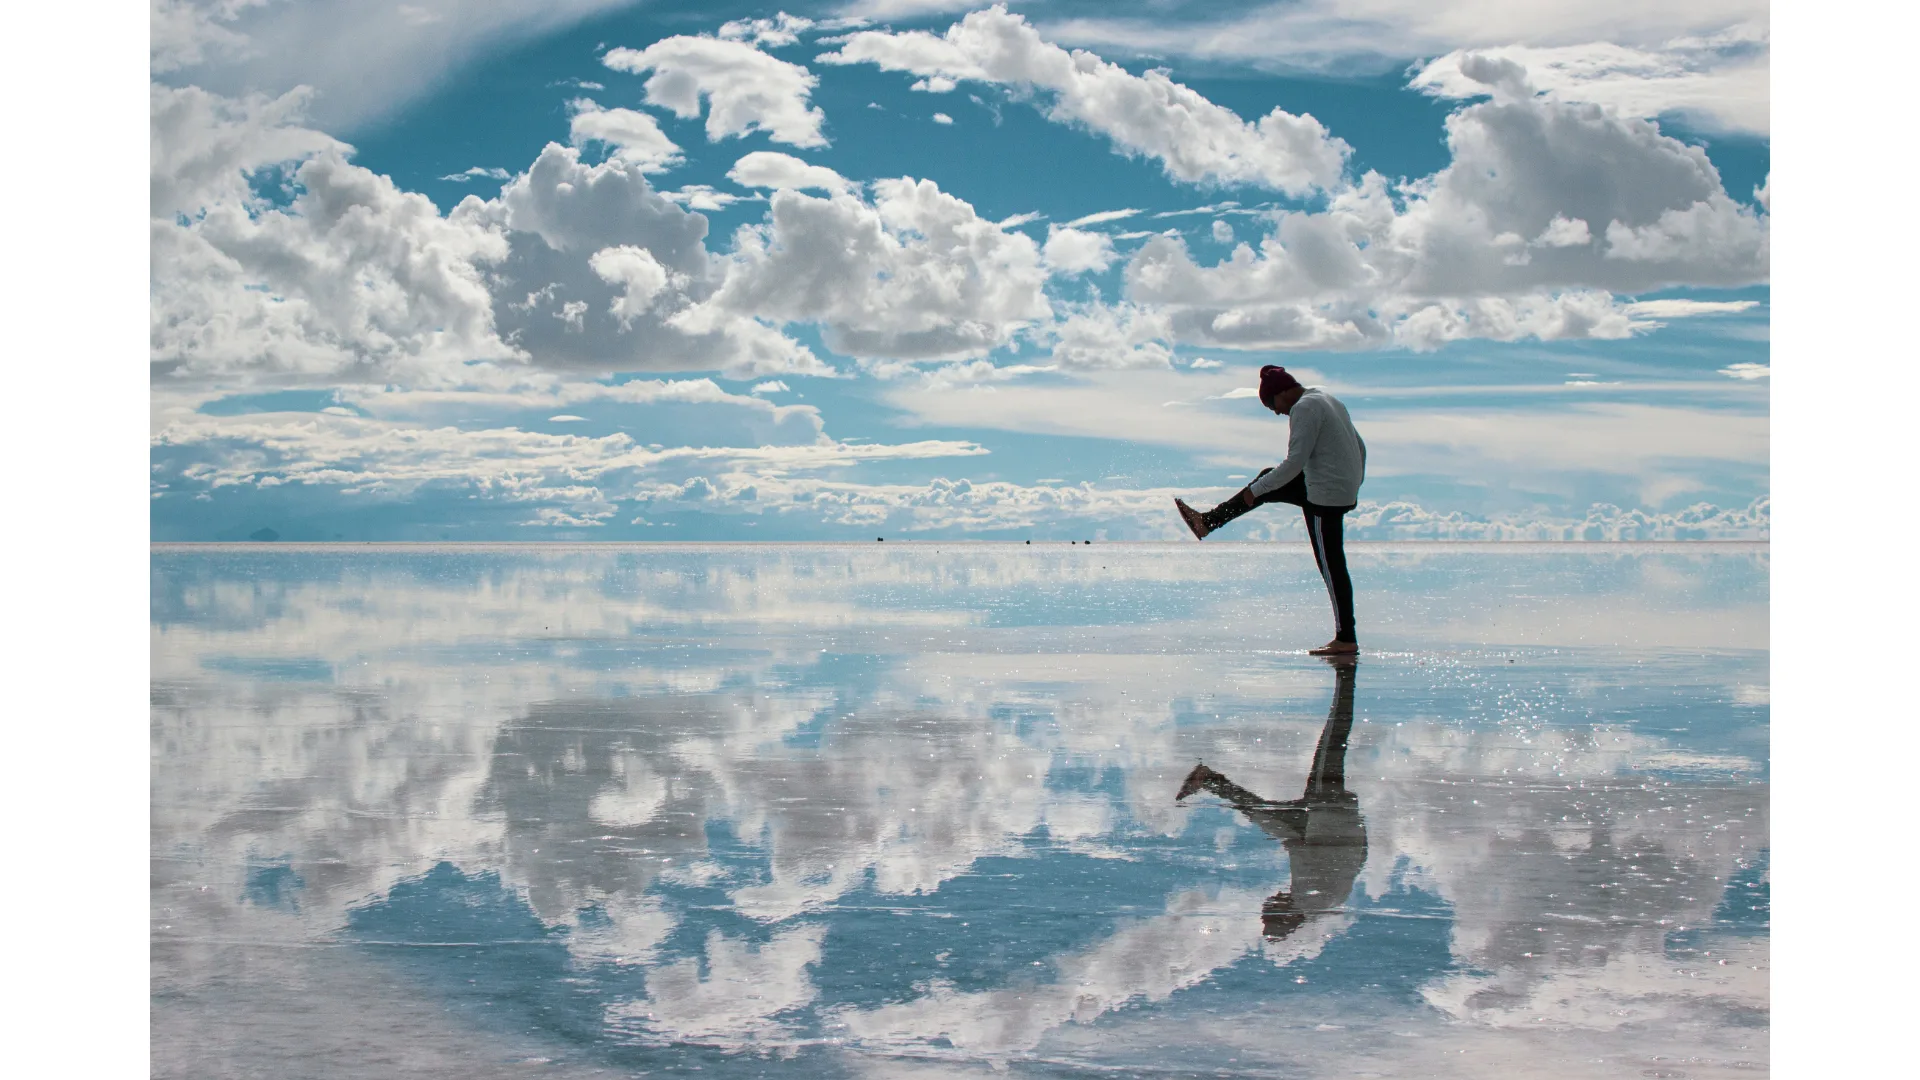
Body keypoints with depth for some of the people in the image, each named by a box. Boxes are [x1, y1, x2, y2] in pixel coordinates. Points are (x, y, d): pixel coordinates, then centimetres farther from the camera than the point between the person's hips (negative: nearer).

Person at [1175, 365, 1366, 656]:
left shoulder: (1304, 409, -15)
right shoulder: (1327, 400, 15)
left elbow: (1295, 462, -21)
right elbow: (1360, 447, 19)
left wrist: (1256, 490, -13)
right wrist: (1353, 486, 27)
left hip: (1326, 496, -10)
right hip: (1344, 490, 10)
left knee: (1331, 565, -4)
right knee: (1269, 479, 19)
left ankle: (1346, 640, 0)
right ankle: (1207, 522, 25)